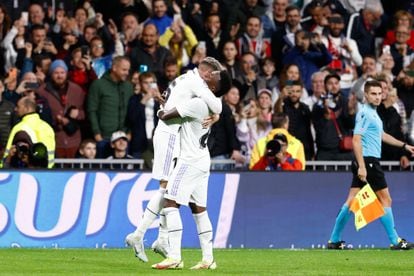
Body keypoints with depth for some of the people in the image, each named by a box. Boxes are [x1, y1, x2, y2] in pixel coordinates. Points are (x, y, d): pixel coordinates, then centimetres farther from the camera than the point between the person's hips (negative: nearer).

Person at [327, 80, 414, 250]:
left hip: (366, 164, 9)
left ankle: (334, 240, 8)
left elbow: (382, 135, 33)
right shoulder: (365, 113, -13)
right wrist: (361, 166, -26)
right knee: (385, 200, -3)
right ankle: (394, 241, 1)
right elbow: (356, 140, -20)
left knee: (351, 201, 8)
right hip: (368, 161, -9)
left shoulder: (373, 113, 17)